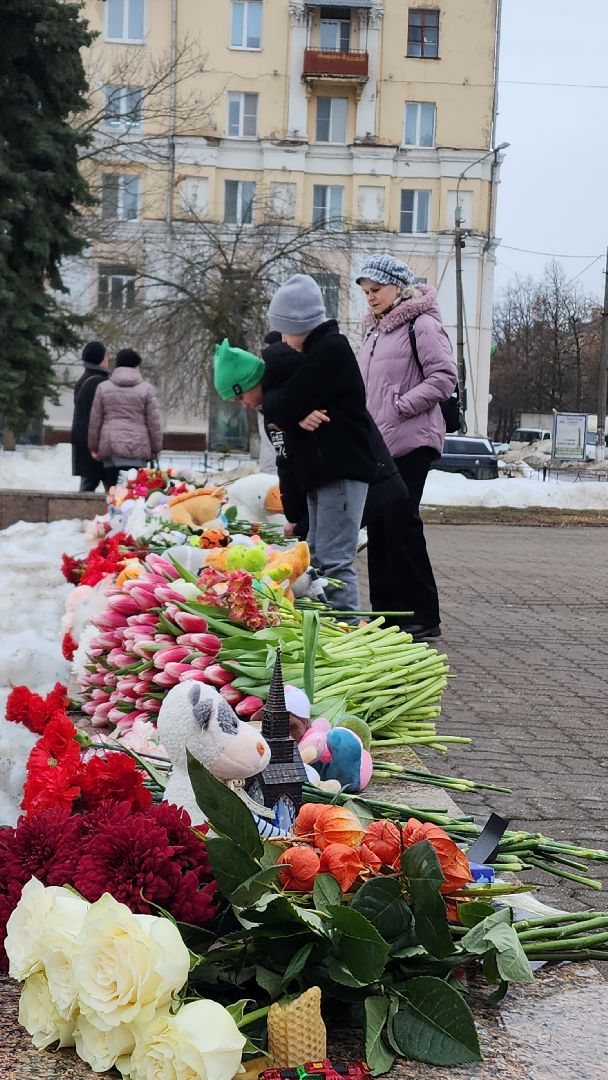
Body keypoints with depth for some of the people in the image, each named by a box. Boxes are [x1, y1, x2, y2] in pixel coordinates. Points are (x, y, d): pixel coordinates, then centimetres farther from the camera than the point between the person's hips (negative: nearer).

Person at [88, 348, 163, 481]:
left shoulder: (103, 387, 7)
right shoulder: (147, 389, 2)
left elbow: (95, 420, 9)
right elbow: (154, 422, 2)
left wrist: (94, 447, 17)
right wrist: (156, 450, 11)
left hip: (110, 450, 2)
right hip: (137, 450, -2)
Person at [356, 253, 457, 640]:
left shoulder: (422, 325, -6)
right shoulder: (375, 331, 21)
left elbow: (444, 379, -14)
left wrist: (400, 407, -17)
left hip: (410, 441, -9)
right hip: (376, 443, 9)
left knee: (401, 523, -10)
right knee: (379, 525, 8)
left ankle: (424, 615, -4)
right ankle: (386, 609, 14)